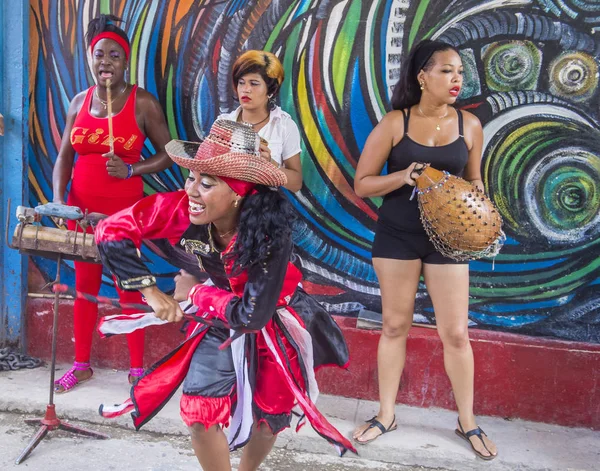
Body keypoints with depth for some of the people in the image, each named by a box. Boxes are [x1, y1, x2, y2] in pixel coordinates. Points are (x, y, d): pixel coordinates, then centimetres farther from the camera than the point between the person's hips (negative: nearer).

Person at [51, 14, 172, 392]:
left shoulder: (143, 103, -5)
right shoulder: (80, 102, 7)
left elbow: (168, 153, -3)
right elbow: (64, 156, 7)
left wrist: (130, 170, -16)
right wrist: (58, 198, -7)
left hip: (125, 209, -4)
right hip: (82, 207, 4)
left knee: (129, 285, 1)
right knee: (85, 283, 11)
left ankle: (138, 369, 11)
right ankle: (81, 364, 23)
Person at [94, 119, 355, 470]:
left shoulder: (270, 232, -37)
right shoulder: (183, 208, -28)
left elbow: (253, 314, -33)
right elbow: (112, 232, -23)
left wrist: (194, 293, -22)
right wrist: (152, 293, -25)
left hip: (276, 320, -2)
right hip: (225, 316, 2)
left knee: (270, 413, 14)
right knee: (199, 409, -4)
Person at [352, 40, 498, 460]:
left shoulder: (469, 125, -1)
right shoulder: (394, 123, -7)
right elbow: (361, 184, -6)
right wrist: (401, 177, -23)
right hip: (397, 235, -1)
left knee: (456, 333, 5)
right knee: (395, 326, 11)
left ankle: (468, 421, 25)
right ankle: (387, 414, 27)